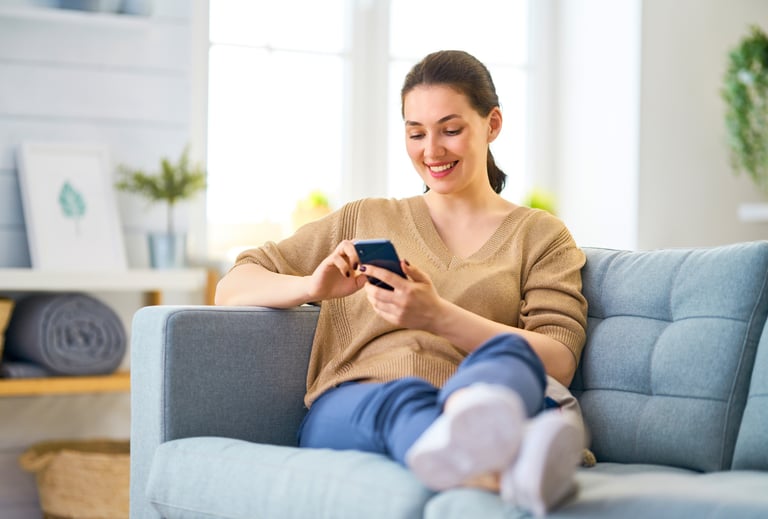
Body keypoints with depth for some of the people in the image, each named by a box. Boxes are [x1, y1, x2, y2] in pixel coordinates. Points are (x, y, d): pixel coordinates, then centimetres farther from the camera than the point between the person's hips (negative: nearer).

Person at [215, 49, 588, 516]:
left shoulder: (541, 235, 21)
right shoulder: (363, 220, 28)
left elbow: (558, 363, 4)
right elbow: (232, 288, 23)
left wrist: (438, 316, -11)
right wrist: (313, 286, 0)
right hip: (345, 414, 1)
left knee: (510, 356, -37)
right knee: (401, 399, -39)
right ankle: (505, 470, -73)